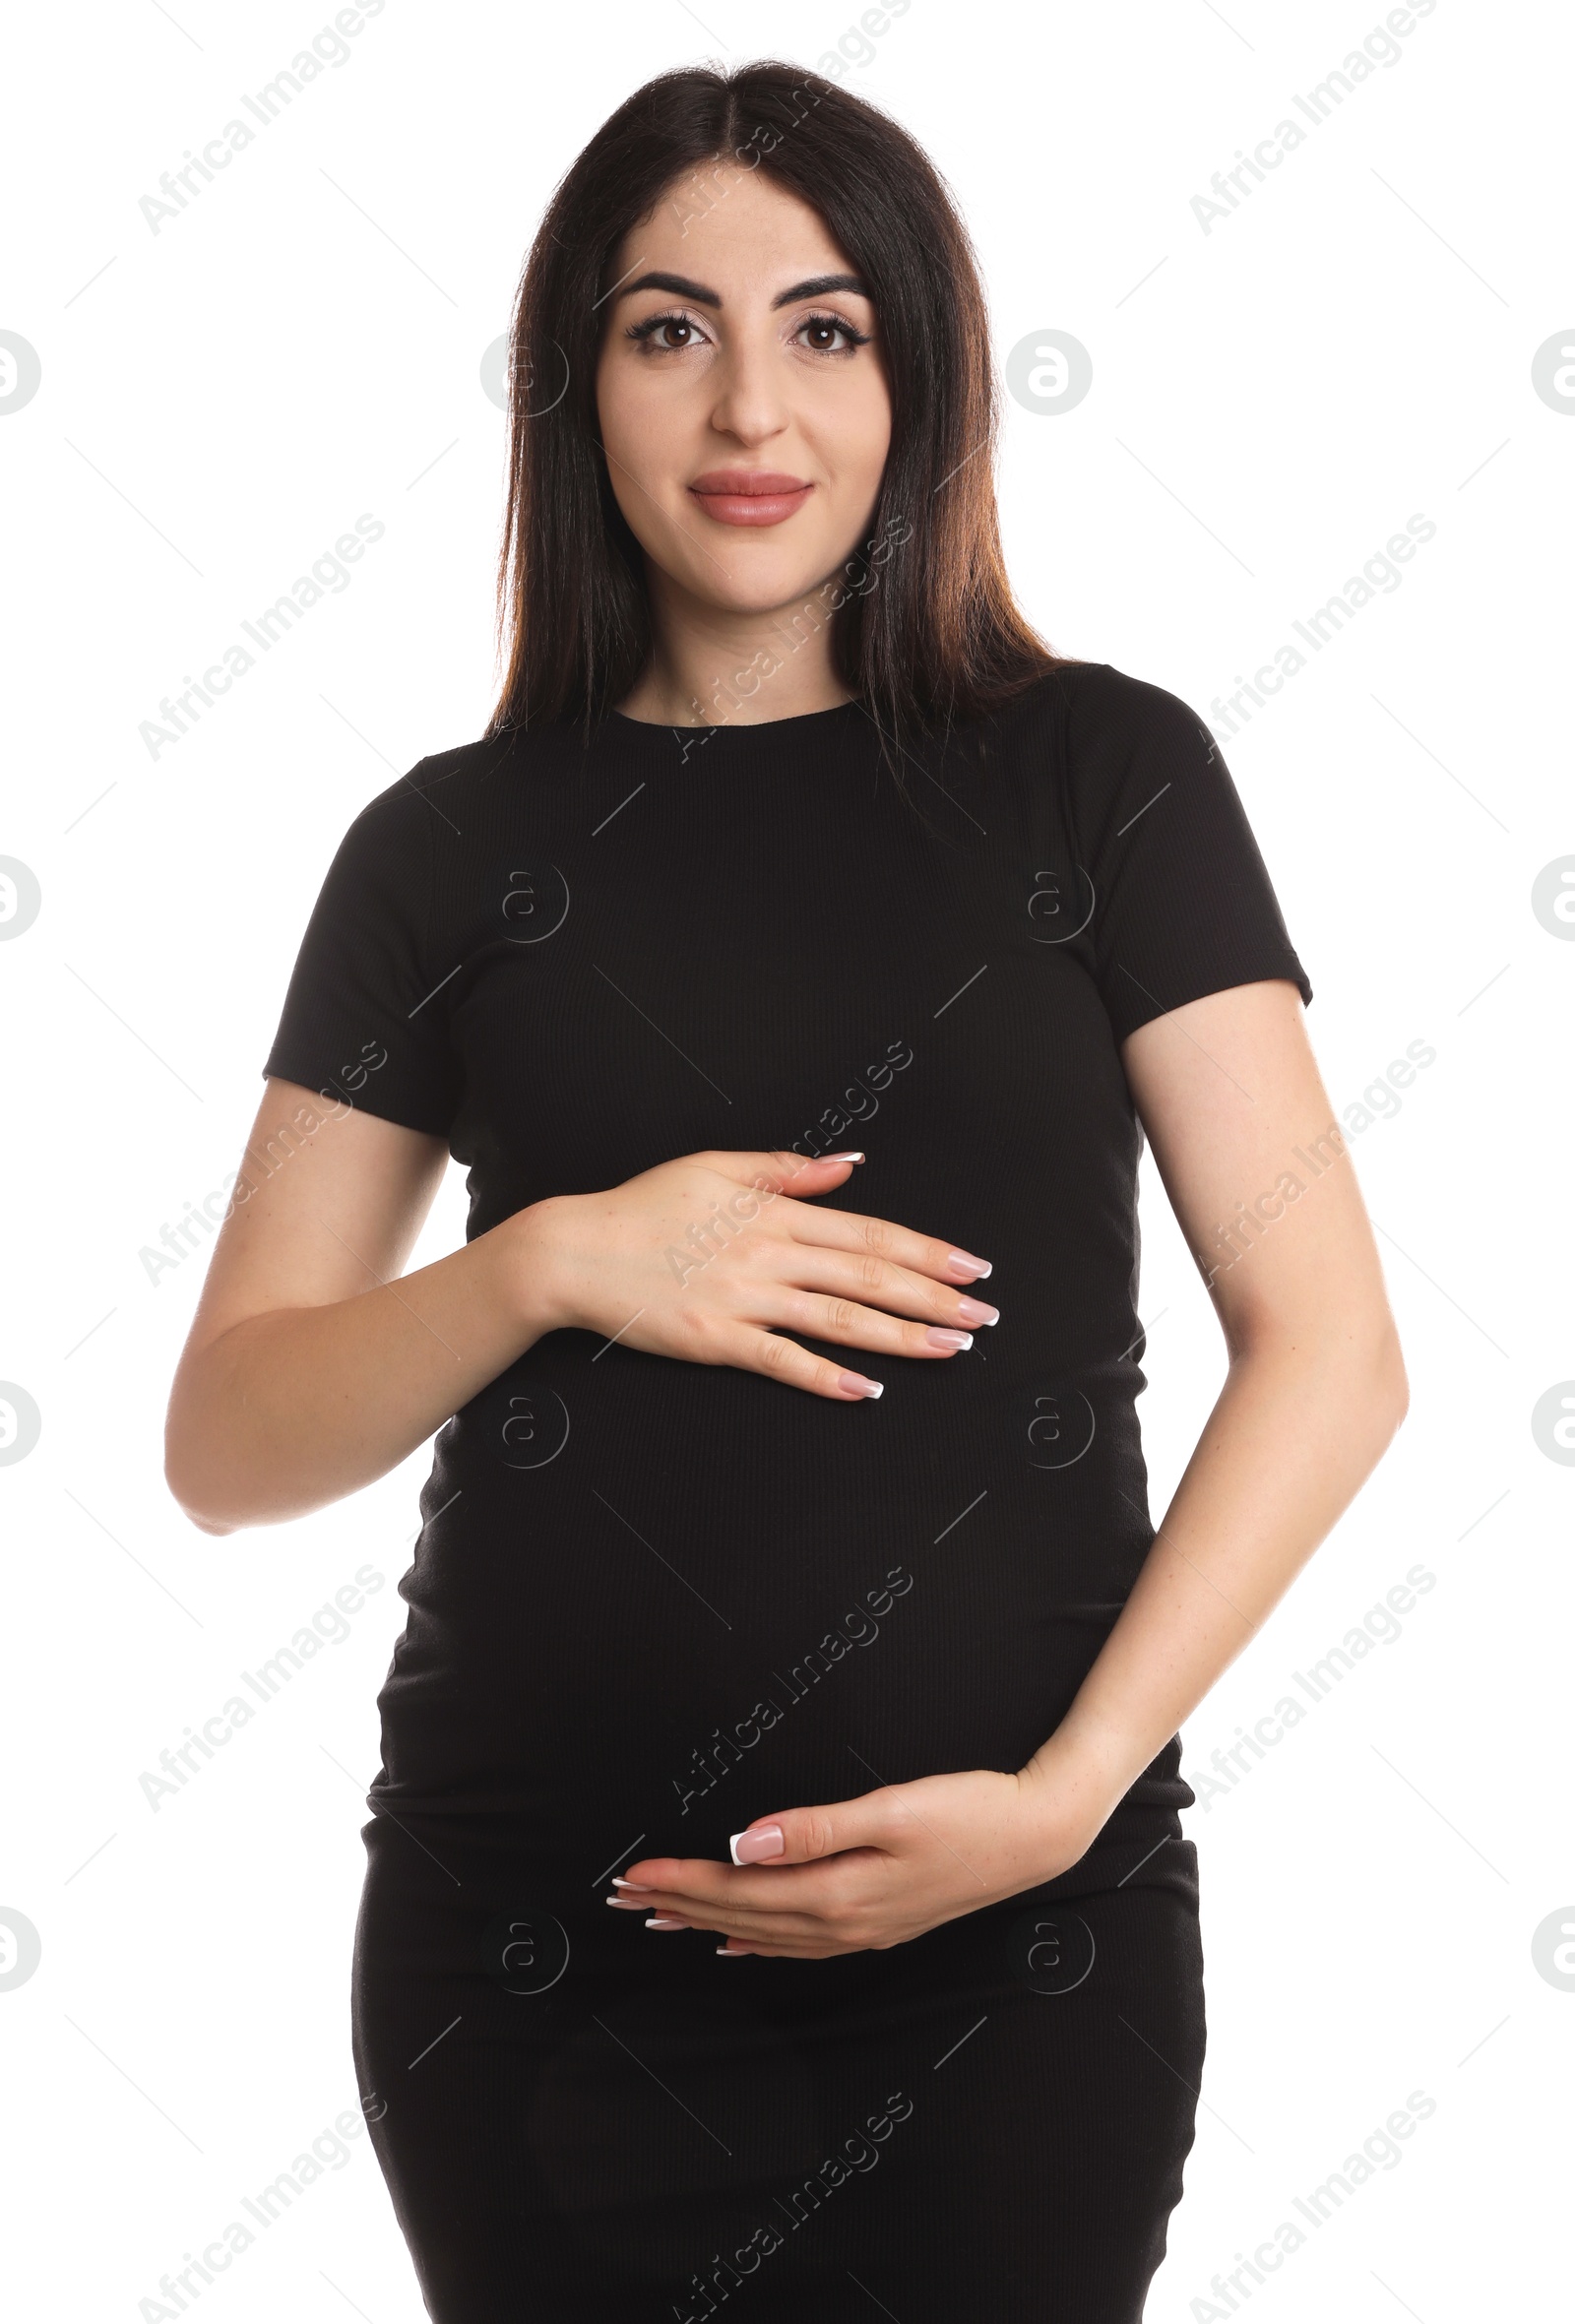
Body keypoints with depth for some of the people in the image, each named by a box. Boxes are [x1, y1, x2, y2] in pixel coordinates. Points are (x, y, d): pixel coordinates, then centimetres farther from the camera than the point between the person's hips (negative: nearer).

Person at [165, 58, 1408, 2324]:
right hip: (536, 1961, 1)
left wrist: (1061, 1795, -14)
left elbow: (1331, 1349, -4)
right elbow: (226, 1444, 4)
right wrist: (555, 1263, -13)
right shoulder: (455, 844, 5)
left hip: (1020, 1960, -1)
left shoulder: (1104, 772, 1)